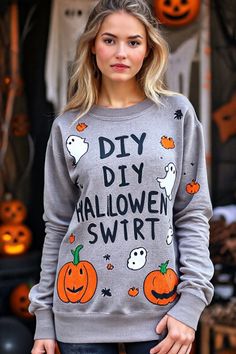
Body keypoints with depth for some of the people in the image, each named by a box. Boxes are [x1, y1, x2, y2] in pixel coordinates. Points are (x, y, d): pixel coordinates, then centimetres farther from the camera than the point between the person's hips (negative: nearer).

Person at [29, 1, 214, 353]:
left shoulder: (177, 113, 2)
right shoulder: (69, 127, 3)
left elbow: (194, 213, 1)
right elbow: (57, 225, 6)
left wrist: (192, 301, -8)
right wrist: (44, 317, 5)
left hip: (159, 313, 0)